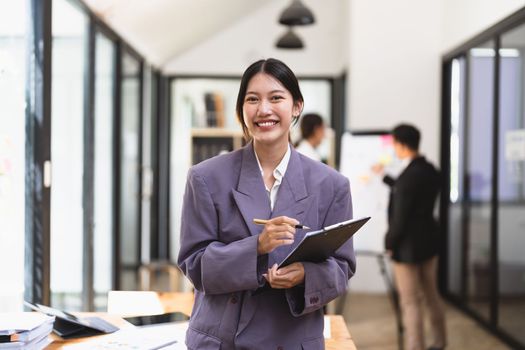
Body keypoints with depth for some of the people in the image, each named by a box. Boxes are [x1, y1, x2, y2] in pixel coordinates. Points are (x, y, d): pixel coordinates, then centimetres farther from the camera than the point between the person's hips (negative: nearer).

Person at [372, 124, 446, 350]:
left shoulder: (409, 176, -25)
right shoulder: (430, 170, 2)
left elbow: (400, 217, -22)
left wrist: (389, 243, -7)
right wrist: (385, 177, 32)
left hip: (408, 246, -9)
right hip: (429, 240, 9)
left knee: (411, 302, 2)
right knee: (431, 295, 22)